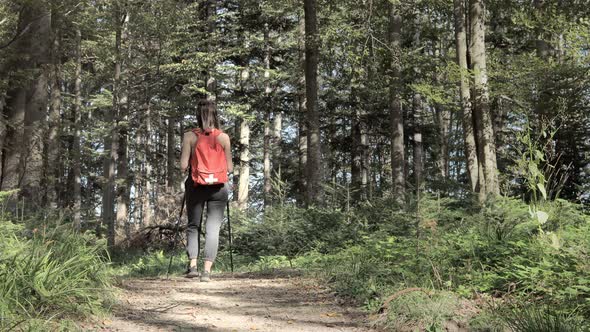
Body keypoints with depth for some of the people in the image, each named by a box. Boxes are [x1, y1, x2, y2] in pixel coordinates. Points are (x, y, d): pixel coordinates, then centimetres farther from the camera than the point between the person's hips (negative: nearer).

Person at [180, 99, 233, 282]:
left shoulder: (189, 136, -3)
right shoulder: (223, 137, -1)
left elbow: (183, 166, -7)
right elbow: (229, 168, -1)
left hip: (196, 186, 0)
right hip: (218, 187, 0)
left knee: (193, 225, 14)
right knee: (213, 228, 3)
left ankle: (192, 265, 3)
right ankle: (207, 270, -3)